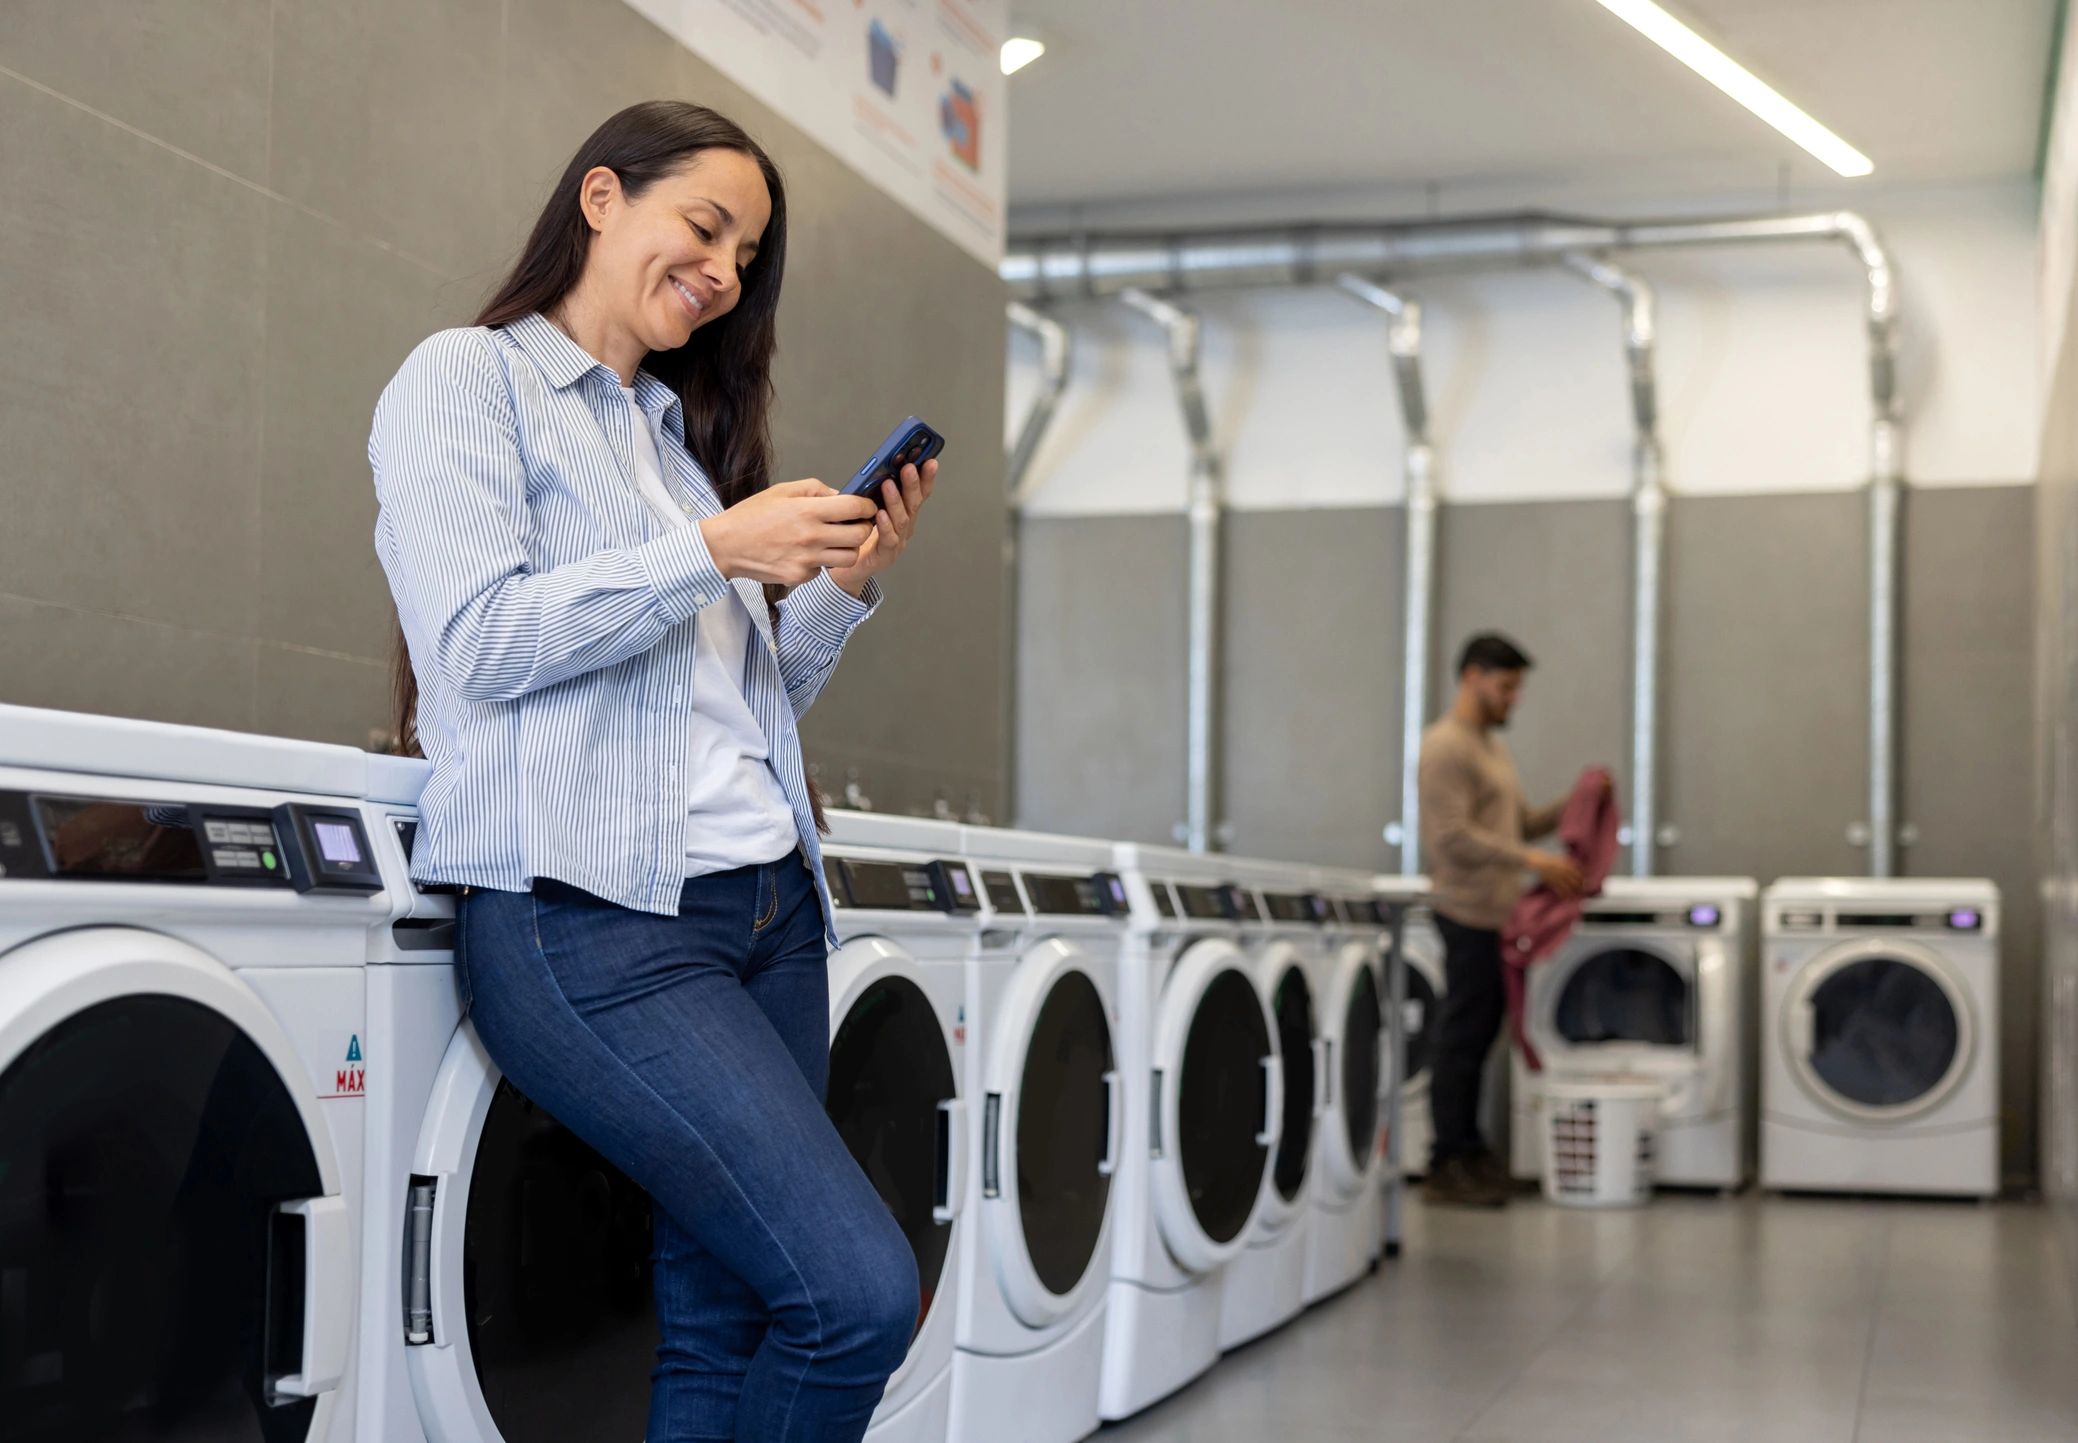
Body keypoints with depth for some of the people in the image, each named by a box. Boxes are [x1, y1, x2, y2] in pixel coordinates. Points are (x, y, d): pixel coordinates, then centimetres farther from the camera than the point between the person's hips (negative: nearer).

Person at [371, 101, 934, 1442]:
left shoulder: (684, 427, 23)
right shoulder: (468, 380, 2)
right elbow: (475, 641, -11)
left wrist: (849, 578, 7)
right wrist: (711, 551, -14)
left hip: (766, 900, 8)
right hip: (590, 914, -8)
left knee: (723, 1316, 7)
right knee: (862, 1290, -17)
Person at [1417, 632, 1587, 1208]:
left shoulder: (1492, 747, 20)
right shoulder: (1446, 747, -12)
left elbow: (1519, 824, 23)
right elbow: (1453, 838, -20)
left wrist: (1570, 808, 7)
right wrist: (1533, 860, -22)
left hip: (1498, 912, 9)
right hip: (1468, 909, -9)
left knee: (1478, 1034, 13)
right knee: (1462, 1035, -5)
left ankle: (1468, 1149, 20)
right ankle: (1449, 1165, 1)